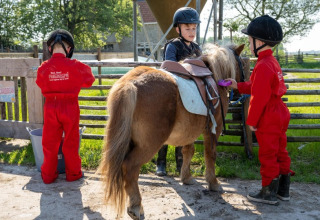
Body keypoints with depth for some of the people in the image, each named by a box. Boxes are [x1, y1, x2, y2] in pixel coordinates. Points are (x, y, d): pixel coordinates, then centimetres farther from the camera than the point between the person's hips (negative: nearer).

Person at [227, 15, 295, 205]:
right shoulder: (273, 61, 10)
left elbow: (259, 97, -23)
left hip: (268, 120, -10)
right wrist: (239, 86, 15)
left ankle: (269, 193, 14)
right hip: (279, 116, 10)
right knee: (280, 152, 16)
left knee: (268, 155, 2)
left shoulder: (263, 66, -22)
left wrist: (252, 120, -15)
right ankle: (283, 190, 28)